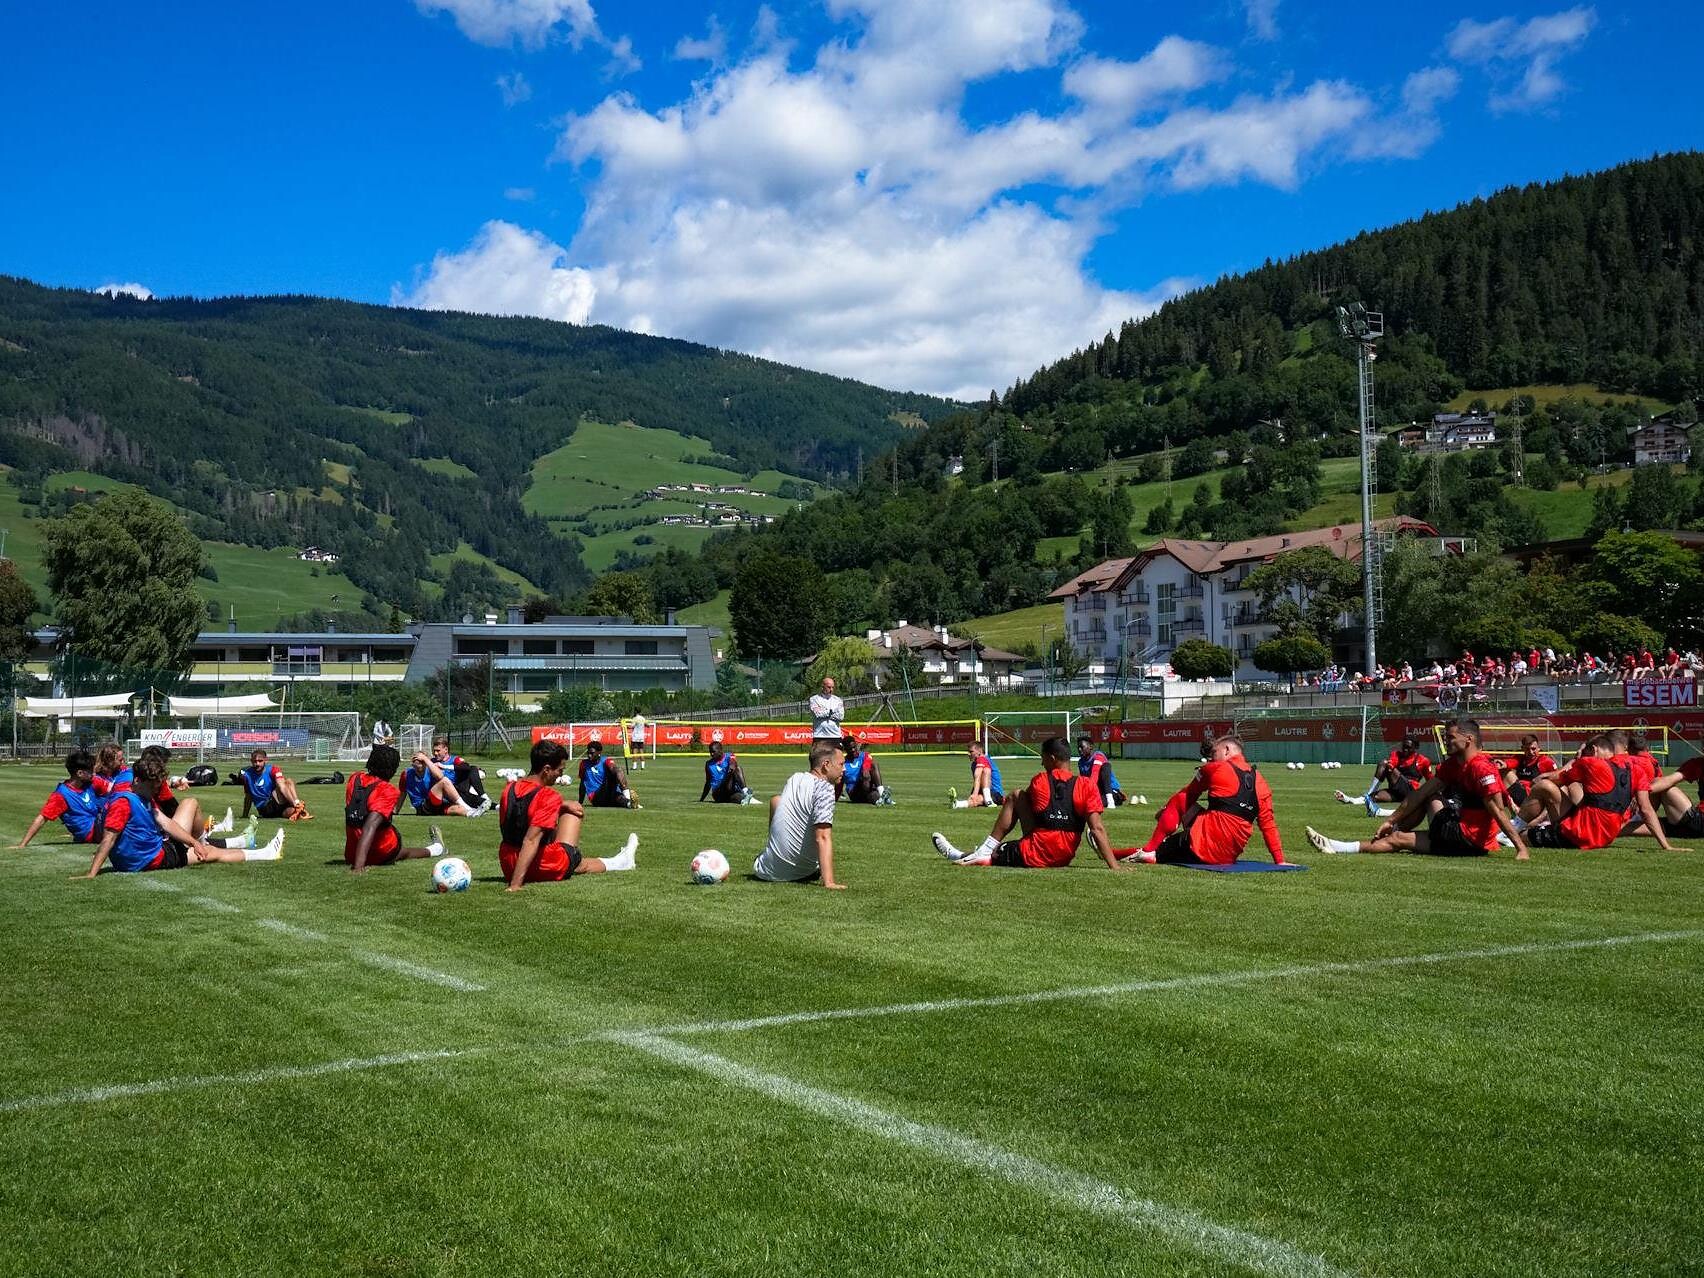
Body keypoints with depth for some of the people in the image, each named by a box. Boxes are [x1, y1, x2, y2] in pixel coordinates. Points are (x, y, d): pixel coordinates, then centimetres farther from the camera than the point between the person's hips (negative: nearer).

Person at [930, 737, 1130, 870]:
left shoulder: (1039, 781, -5)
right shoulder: (1088, 786, -5)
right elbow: (1097, 829, -13)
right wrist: (1114, 865, -14)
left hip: (1033, 856, -3)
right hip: (1064, 859, 4)